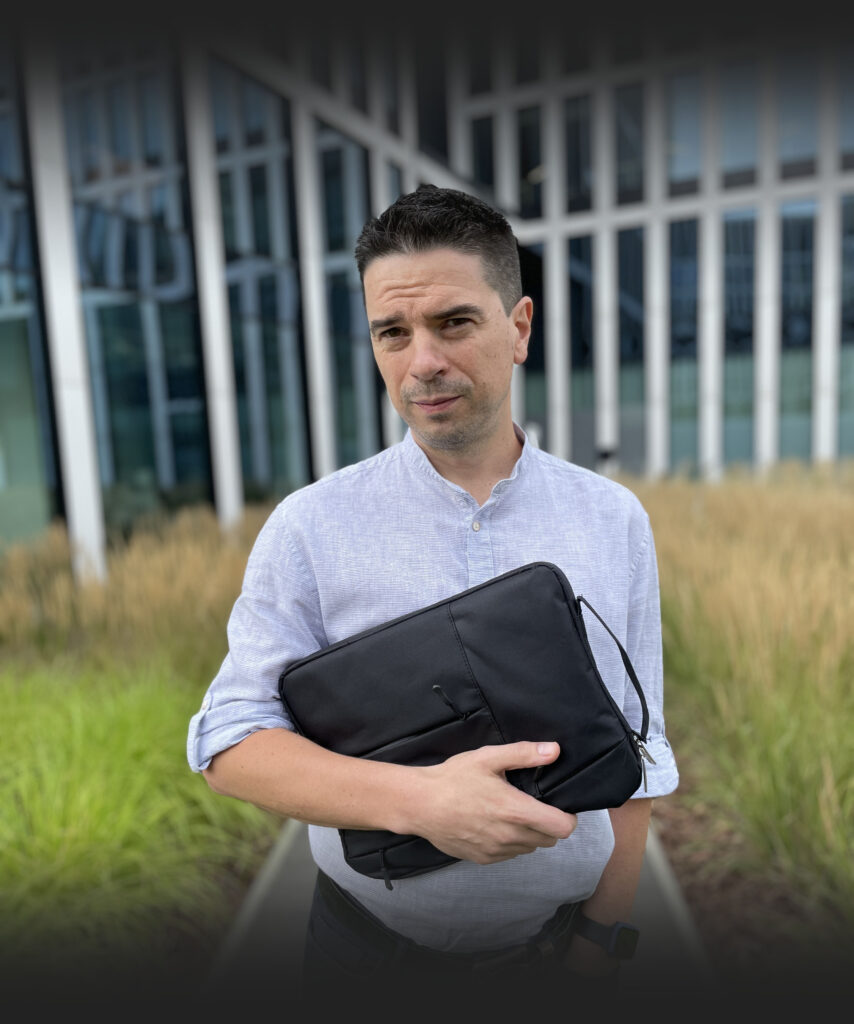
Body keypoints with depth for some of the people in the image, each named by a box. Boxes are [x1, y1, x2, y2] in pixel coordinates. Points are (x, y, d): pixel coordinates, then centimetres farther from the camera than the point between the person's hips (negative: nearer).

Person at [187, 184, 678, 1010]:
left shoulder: (615, 521, -7)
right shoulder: (309, 525, -14)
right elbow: (230, 741, -15)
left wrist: (607, 928, -2)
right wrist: (418, 800, -28)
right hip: (367, 942, 0)